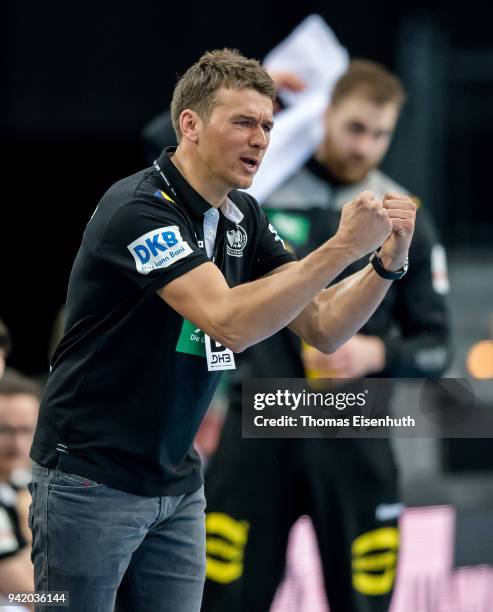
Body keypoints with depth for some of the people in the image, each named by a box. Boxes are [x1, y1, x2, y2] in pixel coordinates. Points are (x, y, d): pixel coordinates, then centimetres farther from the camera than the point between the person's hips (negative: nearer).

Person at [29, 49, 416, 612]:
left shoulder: (242, 216, 5)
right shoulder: (139, 208, -20)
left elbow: (323, 329, 3)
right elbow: (230, 323, -32)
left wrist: (388, 261, -13)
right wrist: (344, 246, -31)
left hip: (177, 482, 7)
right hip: (91, 477, -7)